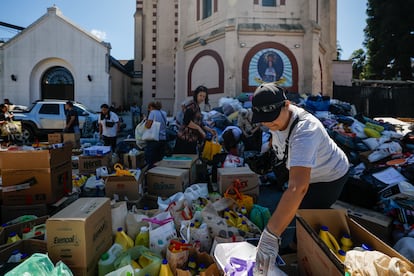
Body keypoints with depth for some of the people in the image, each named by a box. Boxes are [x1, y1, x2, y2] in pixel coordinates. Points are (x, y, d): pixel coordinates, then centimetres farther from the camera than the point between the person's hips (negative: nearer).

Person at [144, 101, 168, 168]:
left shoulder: (153, 112, -5)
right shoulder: (164, 113, 13)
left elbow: (148, 125, -15)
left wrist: (146, 121, 7)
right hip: (163, 139, 6)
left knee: (149, 161, 1)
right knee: (160, 161, 11)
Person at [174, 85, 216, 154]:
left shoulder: (197, 106, 19)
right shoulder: (191, 105, -9)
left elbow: (199, 123, 23)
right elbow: (187, 121, -19)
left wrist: (209, 130, 14)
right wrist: (199, 128, -14)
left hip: (192, 139, 9)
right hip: (186, 138, -9)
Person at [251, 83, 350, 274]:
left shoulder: (305, 131, -46)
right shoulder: (278, 116, -20)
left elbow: (298, 188, -57)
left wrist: (270, 235, -62)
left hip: (329, 177, -8)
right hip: (307, 171, 8)